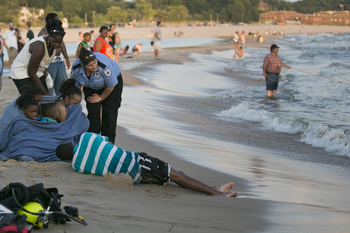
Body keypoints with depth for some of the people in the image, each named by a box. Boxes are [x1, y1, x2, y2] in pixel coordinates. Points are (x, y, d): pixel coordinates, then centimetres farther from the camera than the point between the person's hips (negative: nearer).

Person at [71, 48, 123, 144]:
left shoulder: (104, 66, -41)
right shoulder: (76, 68, -29)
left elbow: (111, 86, -24)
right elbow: (75, 86, -8)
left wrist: (100, 98, -10)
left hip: (113, 81, -3)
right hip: (91, 87, 3)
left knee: (109, 113, -7)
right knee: (93, 112, -5)